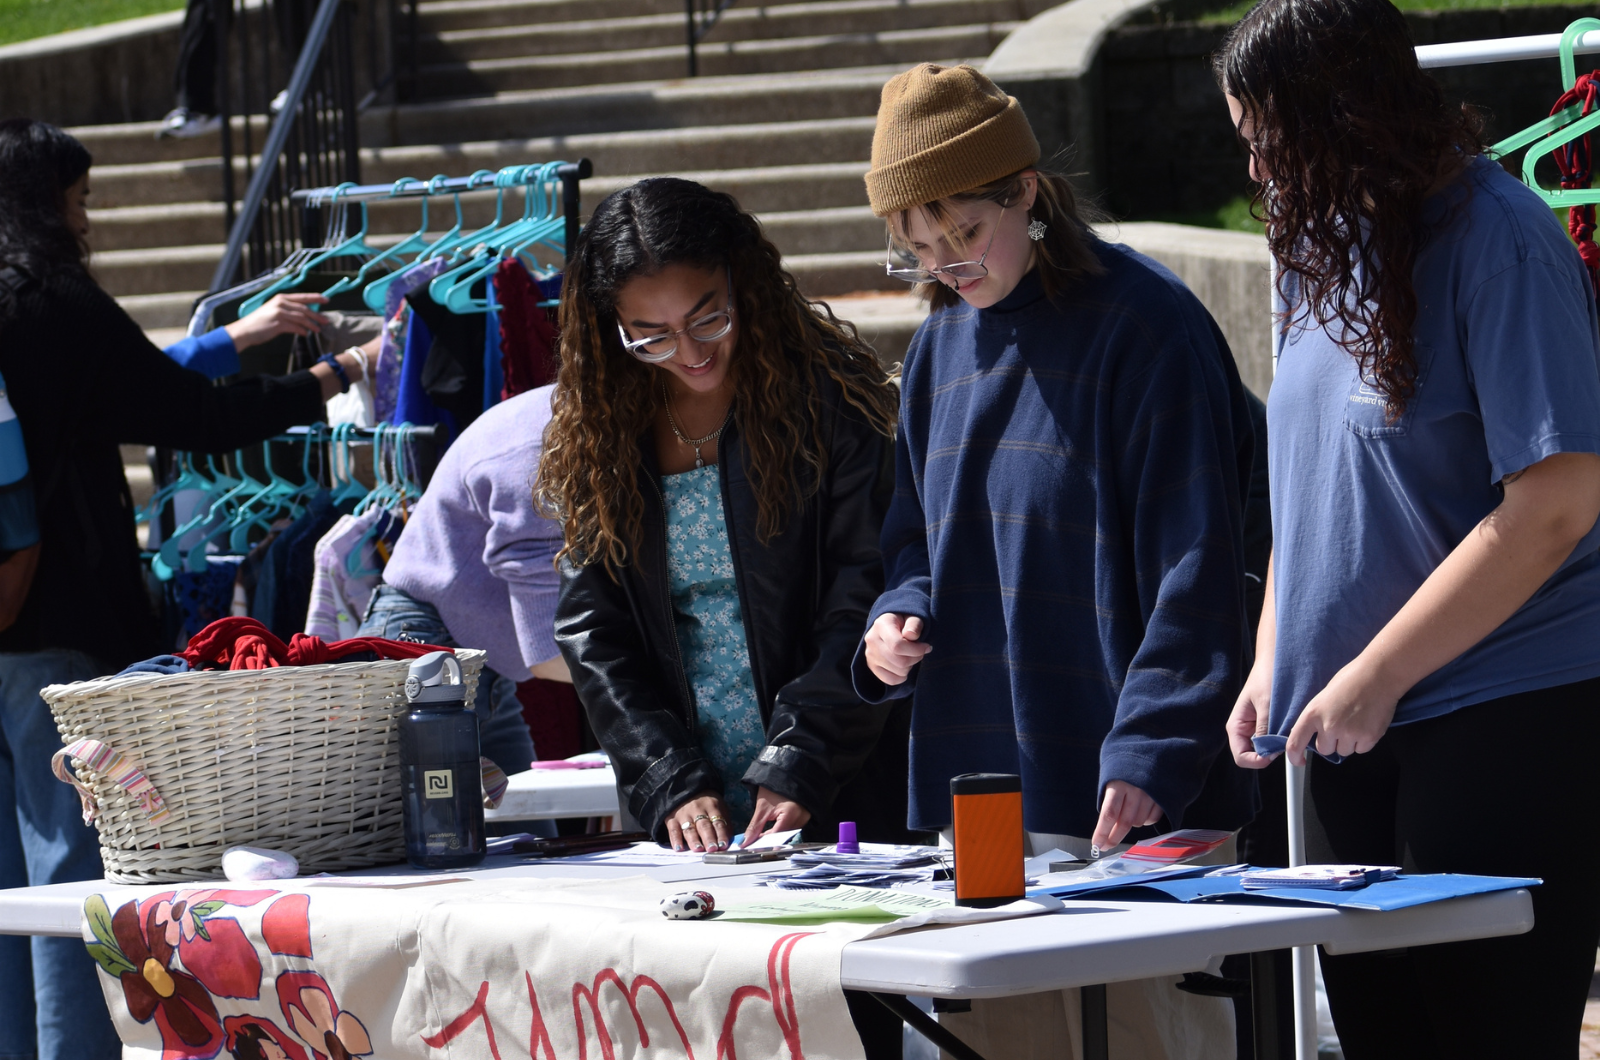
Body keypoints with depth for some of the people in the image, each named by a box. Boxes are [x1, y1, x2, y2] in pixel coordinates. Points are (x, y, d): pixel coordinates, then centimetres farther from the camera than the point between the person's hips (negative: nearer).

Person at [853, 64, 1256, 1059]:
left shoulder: (1143, 324, -9)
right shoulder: (943, 346, 14)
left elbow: (1192, 573, -13)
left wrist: (1150, 756, -20)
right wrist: (898, 620, 3)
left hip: (1131, 802, -7)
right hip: (976, 793, 7)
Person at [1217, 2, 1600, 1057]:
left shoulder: (1496, 238, -12)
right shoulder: (1328, 244, 12)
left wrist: (1374, 675, -16)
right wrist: (1273, 665, 9)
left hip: (1506, 721, -7)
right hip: (1354, 732, 7)